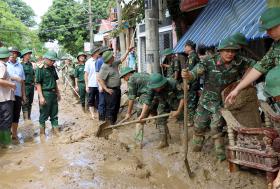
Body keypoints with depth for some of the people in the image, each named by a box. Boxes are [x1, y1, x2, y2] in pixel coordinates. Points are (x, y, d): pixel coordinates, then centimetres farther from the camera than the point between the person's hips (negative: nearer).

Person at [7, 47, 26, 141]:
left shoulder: (20, 66, 14)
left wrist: (24, 95, 14)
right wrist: (15, 78, -19)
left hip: (17, 94, 4)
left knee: (16, 115, 9)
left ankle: (14, 134, 20)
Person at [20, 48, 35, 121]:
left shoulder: (30, 64, 13)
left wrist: (34, 83, 16)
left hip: (31, 86, 7)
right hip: (25, 86, -7)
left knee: (30, 102, 13)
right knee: (25, 103, -7)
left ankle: (29, 117, 22)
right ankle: (26, 118, -6)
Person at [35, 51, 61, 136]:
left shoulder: (52, 68, 10)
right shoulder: (40, 69, -12)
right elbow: (38, 83, -14)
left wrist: (58, 92, 19)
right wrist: (41, 97, -19)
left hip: (53, 93, 7)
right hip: (45, 93, -7)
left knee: (54, 114, 12)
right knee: (44, 114, 5)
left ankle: (56, 130, 21)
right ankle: (42, 131, 19)